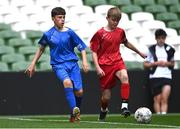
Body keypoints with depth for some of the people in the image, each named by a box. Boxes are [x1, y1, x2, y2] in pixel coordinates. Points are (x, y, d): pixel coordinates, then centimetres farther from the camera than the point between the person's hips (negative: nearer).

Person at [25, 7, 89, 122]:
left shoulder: (69, 32, 2)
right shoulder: (48, 34, 2)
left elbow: (82, 47, 6)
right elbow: (41, 49, 18)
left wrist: (84, 61, -8)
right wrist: (33, 64, 18)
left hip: (72, 63, 2)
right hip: (58, 65, -2)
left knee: (79, 91, -5)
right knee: (67, 82, -33)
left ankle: (76, 112, 23)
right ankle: (74, 110, -35)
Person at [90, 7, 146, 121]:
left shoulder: (120, 32, 6)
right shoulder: (100, 33, -7)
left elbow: (126, 43, 26)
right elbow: (94, 52, -4)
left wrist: (139, 52, 35)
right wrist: (97, 67, -15)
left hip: (117, 61, 3)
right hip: (104, 65, -3)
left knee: (124, 76, -33)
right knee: (106, 96, 1)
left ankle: (124, 106, -34)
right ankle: (103, 111, 34)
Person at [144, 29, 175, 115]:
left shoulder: (169, 49, 11)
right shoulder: (151, 49, 5)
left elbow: (172, 63, 20)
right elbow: (145, 65, 6)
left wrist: (167, 63, -2)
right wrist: (155, 63, -9)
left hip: (167, 76, 1)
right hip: (155, 77, -1)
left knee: (165, 98, -15)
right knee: (157, 99, -2)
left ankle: (163, 114, -23)